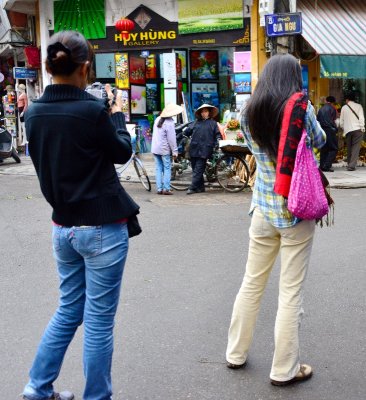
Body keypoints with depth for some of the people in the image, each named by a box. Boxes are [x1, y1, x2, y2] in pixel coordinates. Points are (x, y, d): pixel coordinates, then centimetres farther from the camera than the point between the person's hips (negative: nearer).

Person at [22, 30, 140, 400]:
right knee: (98, 321, 4)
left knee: (68, 310, 22)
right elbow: (122, 152, -1)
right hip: (103, 229, -7)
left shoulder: (34, 113, 2)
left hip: (63, 227, 7)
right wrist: (117, 115, 14)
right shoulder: (91, 111, -17)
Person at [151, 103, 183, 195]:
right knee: (167, 168, 1)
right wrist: (175, 151, -9)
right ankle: (166, 189, -1)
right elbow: (171, 139, -16)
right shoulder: (169, 123, -16)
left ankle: (159, 188, 7)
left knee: (158, 168, 9)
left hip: (155, 148, 7)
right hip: (164, 149, -7)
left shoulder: (158, 119, 7)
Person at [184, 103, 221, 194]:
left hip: (204, 150, -4)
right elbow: (187, 131, 19)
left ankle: (193, 187, -8)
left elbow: (218, 134, 8)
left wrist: (218, 140, -7)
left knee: (198, 170, -8)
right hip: (194, 149, 4)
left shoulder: (213, 123, 11)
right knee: (195, 169, 7)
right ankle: (200, 187, 17)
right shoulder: (197, 122, 17)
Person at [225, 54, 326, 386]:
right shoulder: (300, 105, -9)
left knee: (252, 284, 17)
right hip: (297, 209, -4)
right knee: (291, 292, 3)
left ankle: (236, 353, 28)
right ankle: (284, 369, 12)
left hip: (263, 208, 5)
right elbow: (320, 141, 6)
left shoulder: (249, 113, 4)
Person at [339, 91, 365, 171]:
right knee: (356, 147, -4)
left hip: (347, 130, 2)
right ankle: (352, 165, -14)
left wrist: (343, 128, 22)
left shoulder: (344, 107, 9)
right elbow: (361, 118, -5)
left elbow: (341, 121, 9)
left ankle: (349, 164, 16)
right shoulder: (358, 106, 4)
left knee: (349, 148, 13)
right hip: (357, 129, -2)